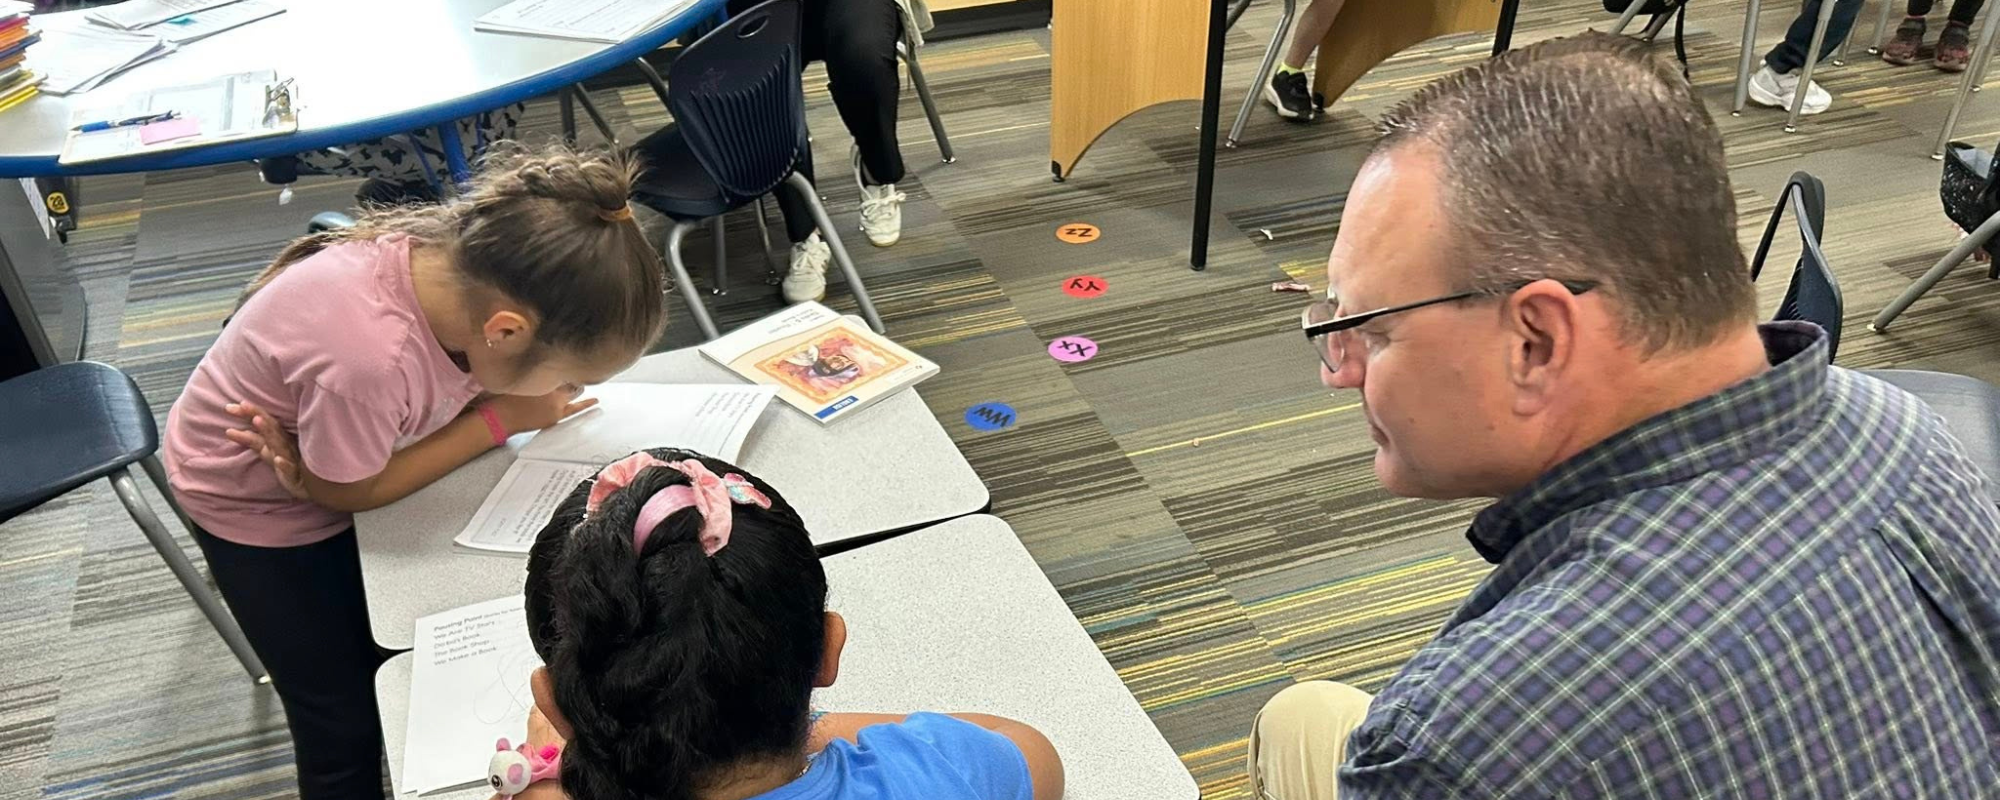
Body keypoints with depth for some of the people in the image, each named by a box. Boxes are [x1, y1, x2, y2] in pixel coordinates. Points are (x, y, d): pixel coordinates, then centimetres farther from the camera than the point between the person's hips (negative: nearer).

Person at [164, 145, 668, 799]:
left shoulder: (470, 255, -29)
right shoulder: (368, 356, -45)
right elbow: (349, 491, -24)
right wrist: (501, 421, -22)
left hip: (325, 474, 5)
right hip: (253, 503, -5)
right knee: (348, 726, 5)